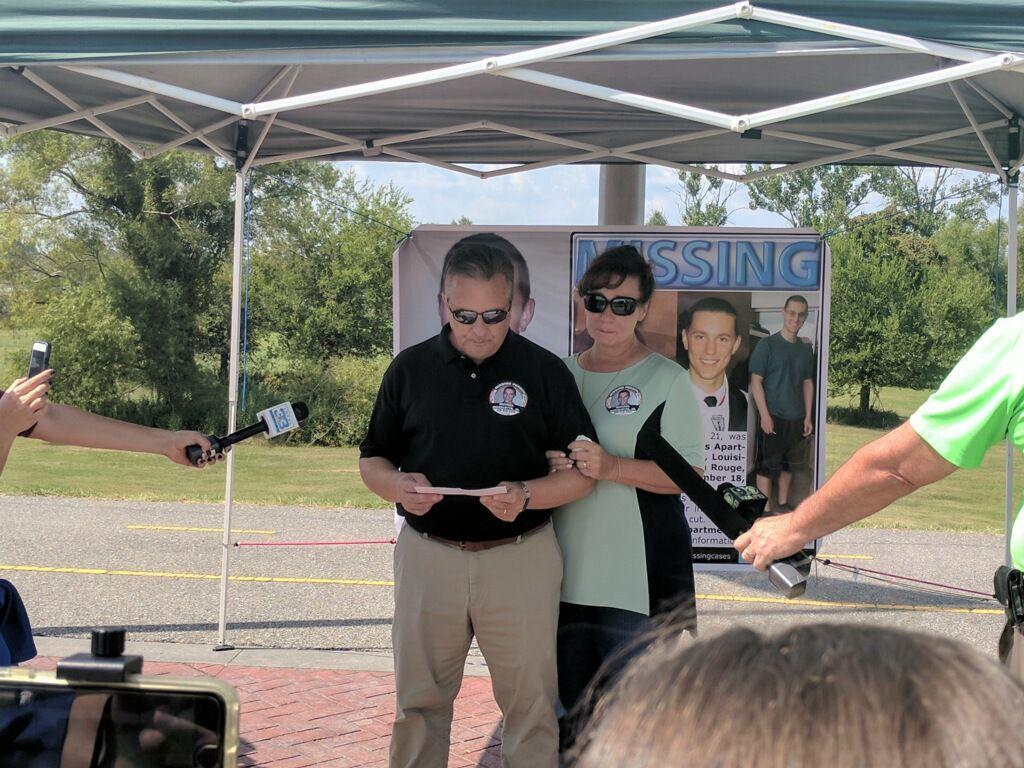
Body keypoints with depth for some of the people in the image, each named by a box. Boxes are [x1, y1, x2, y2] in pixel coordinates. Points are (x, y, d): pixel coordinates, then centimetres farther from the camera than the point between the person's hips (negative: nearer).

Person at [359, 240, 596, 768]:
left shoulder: (545, 371, 0)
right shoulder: (410, 368, 5)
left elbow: (583, 473, 0)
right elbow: (372, 462, 11)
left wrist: (526, 496, -19)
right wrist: (399, 486, -12)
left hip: (520, 558, -1)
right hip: (427, 554, 2)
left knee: (530, 701, 4)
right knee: (419, 700, 10)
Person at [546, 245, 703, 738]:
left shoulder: (666, 379, -3)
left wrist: (612, 467, -21)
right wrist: (550, 466, -2)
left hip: (637, 575, -5)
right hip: (568, 570, 5)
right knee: (568, 707, 11)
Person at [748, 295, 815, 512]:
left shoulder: (806, 349, 9)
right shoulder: (767, 345, -8)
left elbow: (808, 383, 14)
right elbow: (756, 382, -10)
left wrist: (808, 417, 8)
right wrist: (765, 415, -15)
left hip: (797, 418, 6)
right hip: (773, 417, -6)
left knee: (789, 464, 14)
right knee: (767, 466, -3)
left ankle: (782, 504, 27)